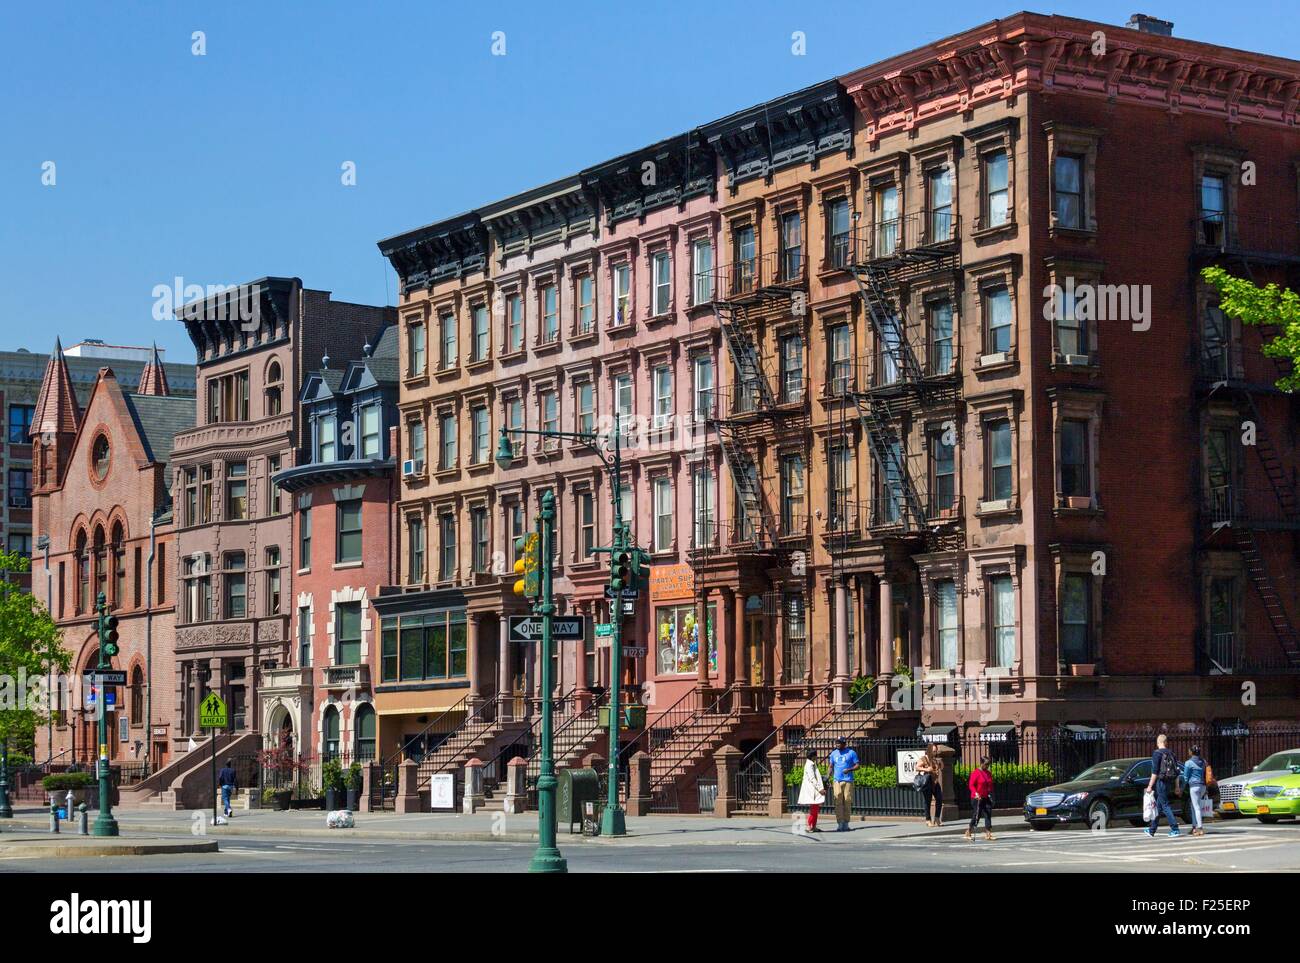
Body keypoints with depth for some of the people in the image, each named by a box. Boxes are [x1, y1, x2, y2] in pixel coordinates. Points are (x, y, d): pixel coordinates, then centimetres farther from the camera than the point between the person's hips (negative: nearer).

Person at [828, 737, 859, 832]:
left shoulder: (851, 753, 2)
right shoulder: (833, 754, 12)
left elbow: (857, 766, 2)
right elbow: (831, 766, 17)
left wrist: (849, 769, -16)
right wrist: (828, 777, 3)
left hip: (848, 780, -2)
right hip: (837, 780, 2)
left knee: (847, 802, -1)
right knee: (838, 802, -6)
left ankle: (846, 823, 8)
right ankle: (839, 824, -7)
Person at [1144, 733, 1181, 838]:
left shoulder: (1157, 753, -10)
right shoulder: (1171, 753, 11)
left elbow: (1155, 772, -15)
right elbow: (1176, 771, 12)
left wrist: (1150, 786, -12)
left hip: (1161, 782, -8)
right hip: (1169, 783, 8)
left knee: (1165, 806, -6)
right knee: (1158, 806, 15)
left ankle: (1175, 829, -13)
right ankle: (1151, 830, 22)